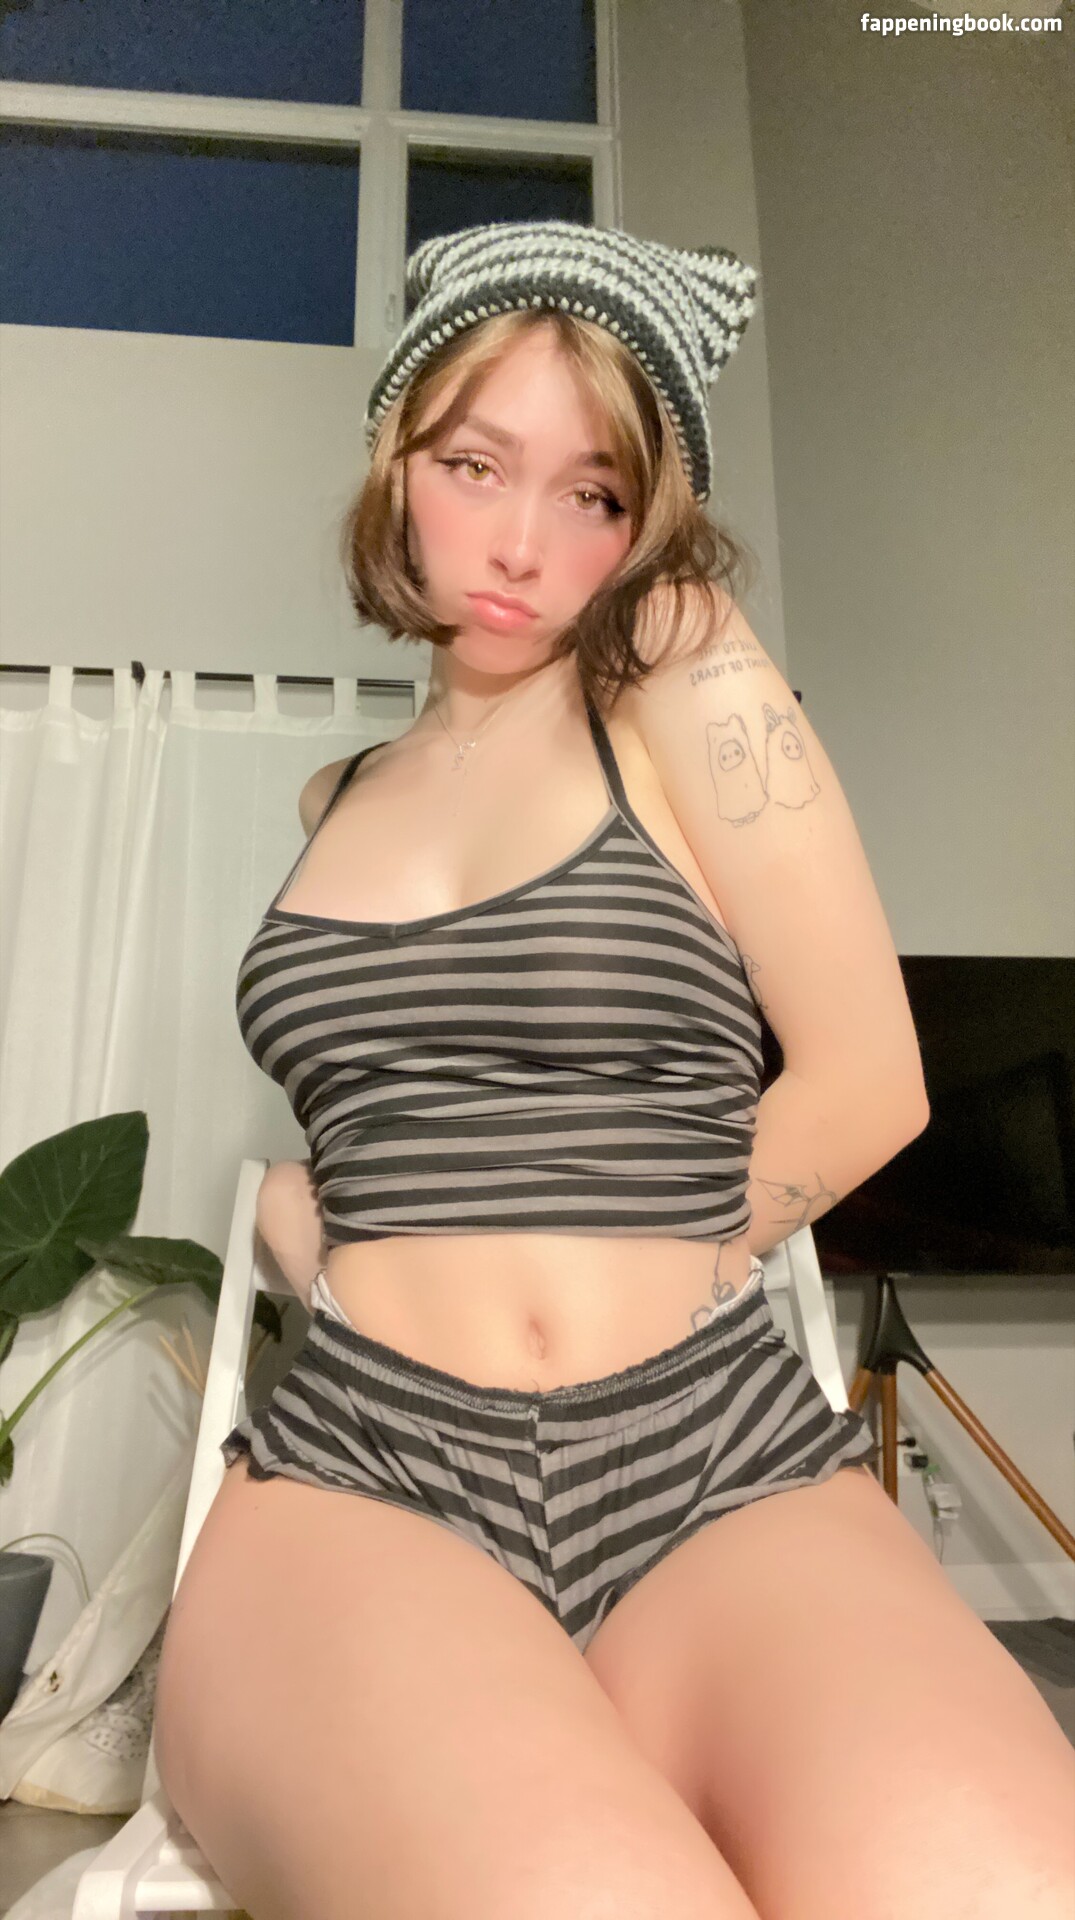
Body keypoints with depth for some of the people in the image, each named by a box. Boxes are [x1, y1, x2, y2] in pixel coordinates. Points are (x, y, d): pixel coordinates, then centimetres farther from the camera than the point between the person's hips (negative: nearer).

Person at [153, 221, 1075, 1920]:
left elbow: (866, 1079, 1)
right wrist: (303, 1206, 11)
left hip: (729, 1463, -2)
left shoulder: (686, 676, 4)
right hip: (364, 1467, 3)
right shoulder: (338, 797, 19)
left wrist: (633, 1285, 6)